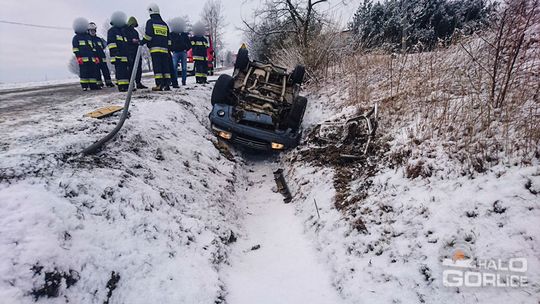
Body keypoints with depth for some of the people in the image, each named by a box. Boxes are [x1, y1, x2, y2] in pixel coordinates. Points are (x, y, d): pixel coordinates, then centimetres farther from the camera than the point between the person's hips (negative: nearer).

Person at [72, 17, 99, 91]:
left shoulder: (89, 37, 23)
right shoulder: (76, 38, 6)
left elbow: (92, 48, 24)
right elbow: (75, 49, -2)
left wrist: (95, 56, 16)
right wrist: (78, 57, -13)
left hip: (91, 58, 5)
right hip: (83, 58, -5)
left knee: (92, 71, 4)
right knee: (84, 72, -8)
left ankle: (93, 85, 8)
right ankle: (84, 86, -6)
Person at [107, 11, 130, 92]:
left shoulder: (123, 31, 25)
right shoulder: (112, 31, -1)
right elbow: (111, 43, -9)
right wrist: (114, 52, -17)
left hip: (125, 55, 9)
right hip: (118, 56, -9)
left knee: (126, 70, 8)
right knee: (120, 71, -12)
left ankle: (126, 85, 12)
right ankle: (121, 86, -14)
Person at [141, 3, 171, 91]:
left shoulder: (150, 22, 2)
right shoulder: (164, 24, 19)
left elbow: (148, 34, -8)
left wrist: (143, 42, 5)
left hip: (155, 48, -5)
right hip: (164, 49, 5)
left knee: (157, 67, -7)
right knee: (165, 66, 5)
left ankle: (159, 84, -13)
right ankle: (167, 84, 2)